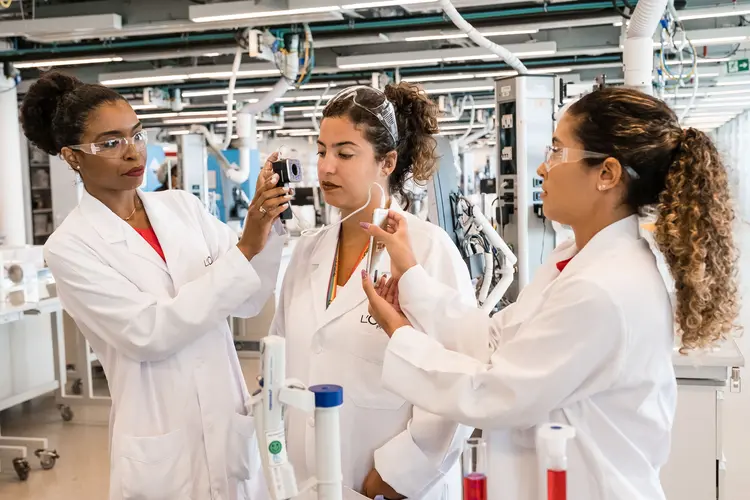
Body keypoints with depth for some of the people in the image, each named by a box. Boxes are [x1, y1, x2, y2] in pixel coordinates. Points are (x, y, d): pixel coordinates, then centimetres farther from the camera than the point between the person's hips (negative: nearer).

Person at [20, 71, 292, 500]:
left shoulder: (182, 206, 3)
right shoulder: (70, 247, -8)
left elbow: (248, 301, 2)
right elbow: (148, 332, -19)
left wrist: (265, 229, -16)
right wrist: (244, 249, -22)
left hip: (233, 425, 4)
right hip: (161, 447, -4)